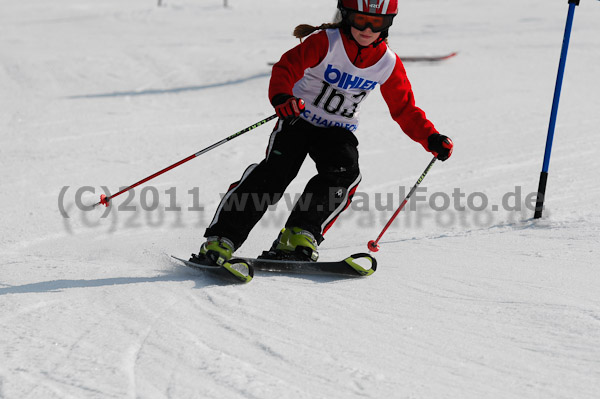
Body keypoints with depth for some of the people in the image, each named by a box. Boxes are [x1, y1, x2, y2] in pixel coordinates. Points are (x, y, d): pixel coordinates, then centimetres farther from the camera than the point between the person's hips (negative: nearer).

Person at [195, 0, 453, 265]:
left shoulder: (388, 63, -4)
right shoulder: (326, 42, -16)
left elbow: (404, 109, 5)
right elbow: (287, 67, -25)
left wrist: (431, 139, -8)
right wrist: (281, 97, -46)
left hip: (338, 131, 3)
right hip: (300, 118, -3)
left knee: (344, 173, -27)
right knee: (274, 173, -23)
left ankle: (299, 235, -22)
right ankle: (221, 239, -21)